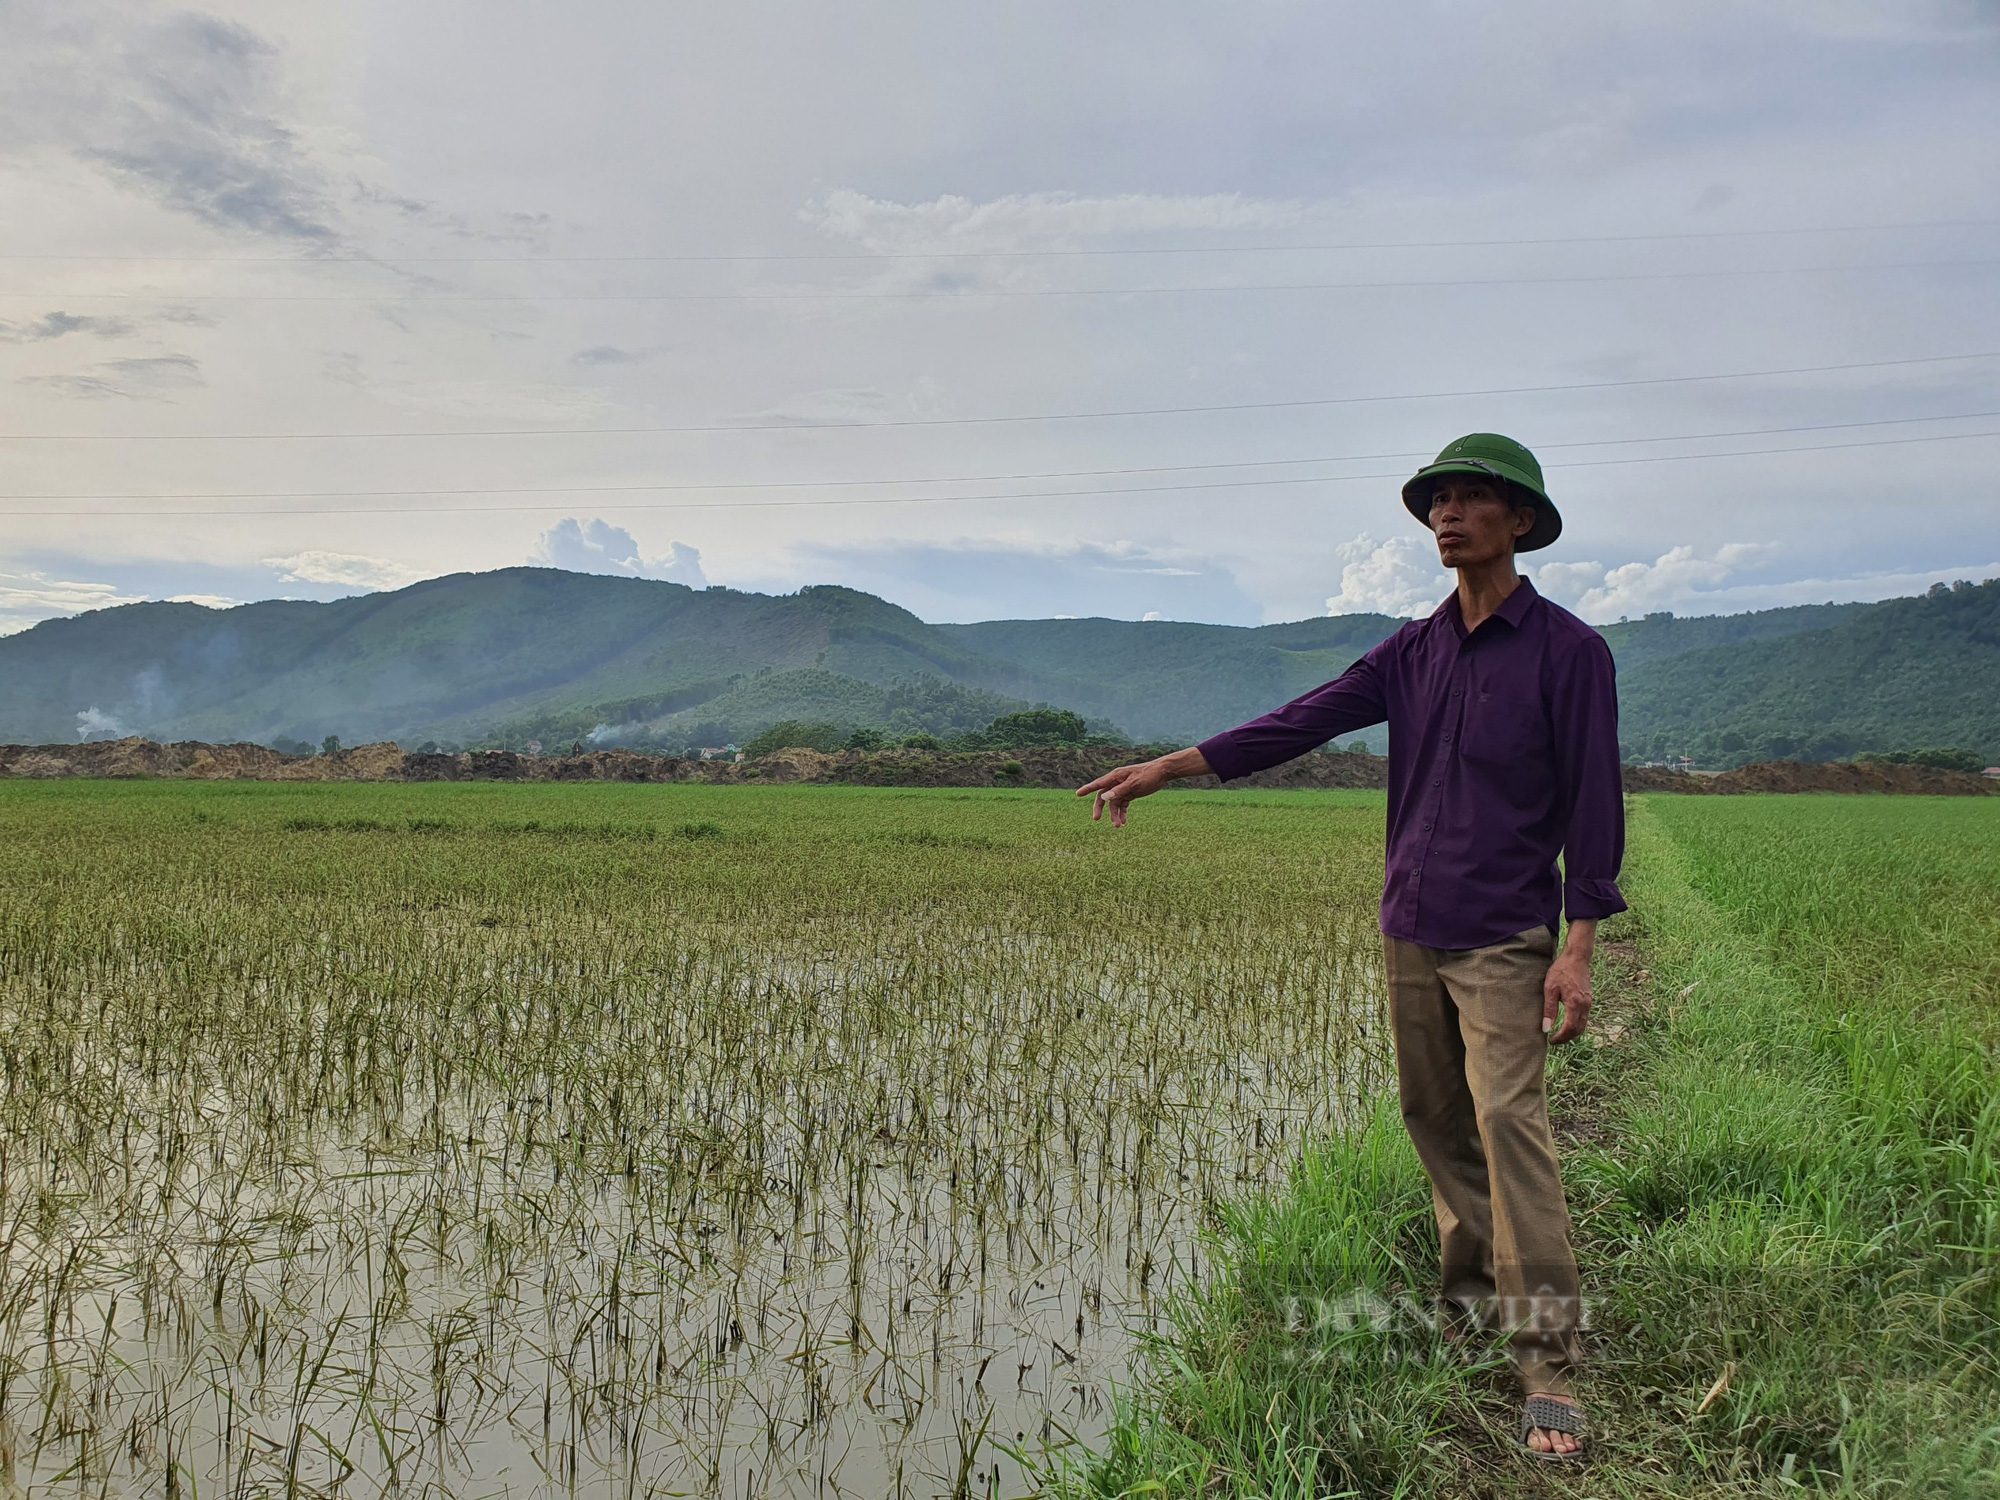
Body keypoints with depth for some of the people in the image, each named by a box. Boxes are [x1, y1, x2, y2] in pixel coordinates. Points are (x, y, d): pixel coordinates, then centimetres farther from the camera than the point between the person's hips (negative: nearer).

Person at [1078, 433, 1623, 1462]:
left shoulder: (1568, 651, -6)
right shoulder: (1413, 652, 9)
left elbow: (1594, 804, -8)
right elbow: (1299, 723, 3)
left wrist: (1578, 950, -14)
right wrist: (1165, 767, -5)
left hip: (1502, 940, -5)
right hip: (1409, 930, 6)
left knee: (1509, 1126, -12)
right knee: (1435, 1121, 11)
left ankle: (1548, 1372, -7)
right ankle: (1471, 1296, 27)